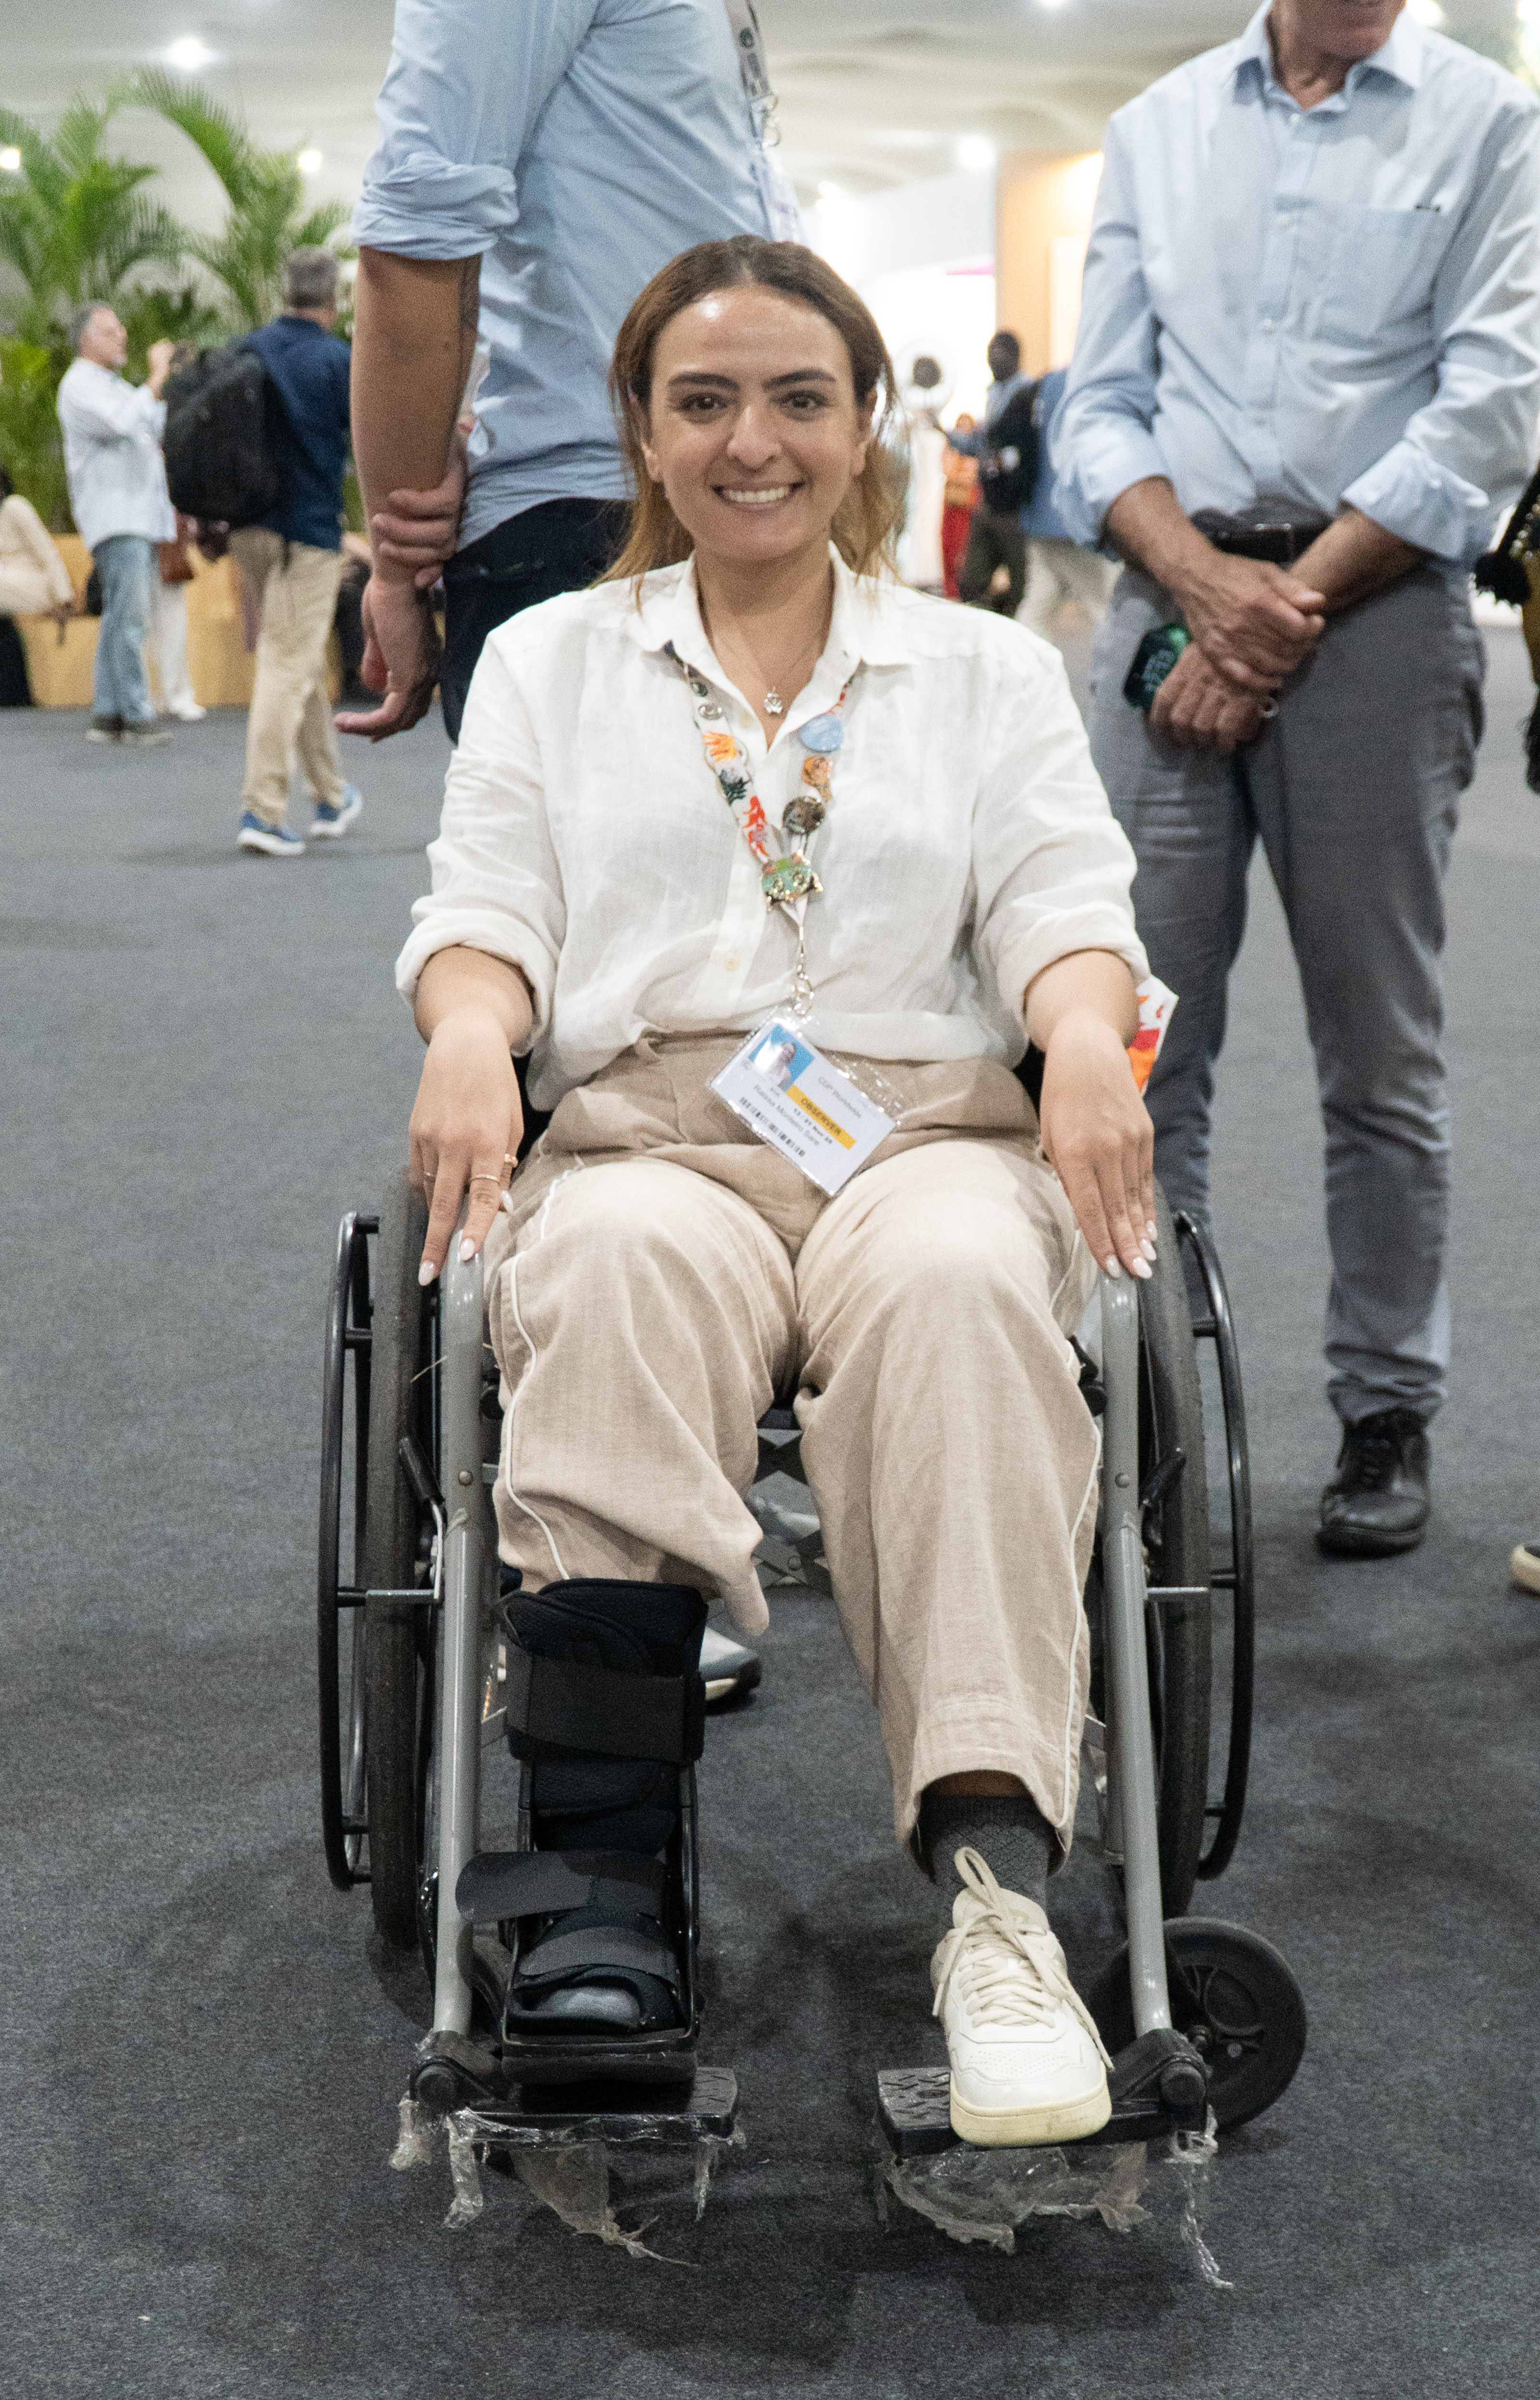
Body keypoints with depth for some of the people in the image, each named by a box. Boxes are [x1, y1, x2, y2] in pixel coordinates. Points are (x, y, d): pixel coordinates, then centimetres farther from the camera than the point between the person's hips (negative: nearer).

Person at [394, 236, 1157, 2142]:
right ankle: (602, 1864, -45)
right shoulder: (549, 661, 24)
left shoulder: (993, 672, 23)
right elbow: (485, 909, 12)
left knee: (955, 1284, -38)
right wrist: (471, 1027, -13)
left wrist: (1085, 1031, -15)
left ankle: (993, 1878, -47)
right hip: (643, 1136, 0)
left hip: (927, 1128, 0)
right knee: (626, 1275, -39)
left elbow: (1062, 908, 10)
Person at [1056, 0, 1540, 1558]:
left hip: (1378, 609, -2)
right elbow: (1099, 406, 10)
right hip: (1172, 600, 3)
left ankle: (1387, 1416, 12)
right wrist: (1208, 581, -9)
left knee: (1380, 1059, 2)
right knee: (1136, 1043, -1)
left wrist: (1293, 602, -10)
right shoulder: (1156, 129, 16)